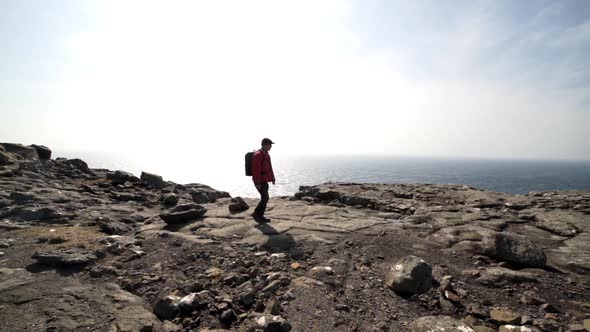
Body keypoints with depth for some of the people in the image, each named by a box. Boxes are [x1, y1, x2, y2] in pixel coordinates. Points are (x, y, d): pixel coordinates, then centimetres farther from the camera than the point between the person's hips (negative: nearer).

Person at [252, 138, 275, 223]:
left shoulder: (266, 154, 13)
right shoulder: (258, 155, -18)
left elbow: (269, 168, 20)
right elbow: (255, 169, -22)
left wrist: (272, 178, 18)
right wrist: (257, 182, -24)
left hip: (264, 180, 9)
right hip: (260, 181, -9)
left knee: (265, 198, 9)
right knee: (265, 197, -12)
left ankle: (260, 216, 17)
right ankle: (256, 213, 2)